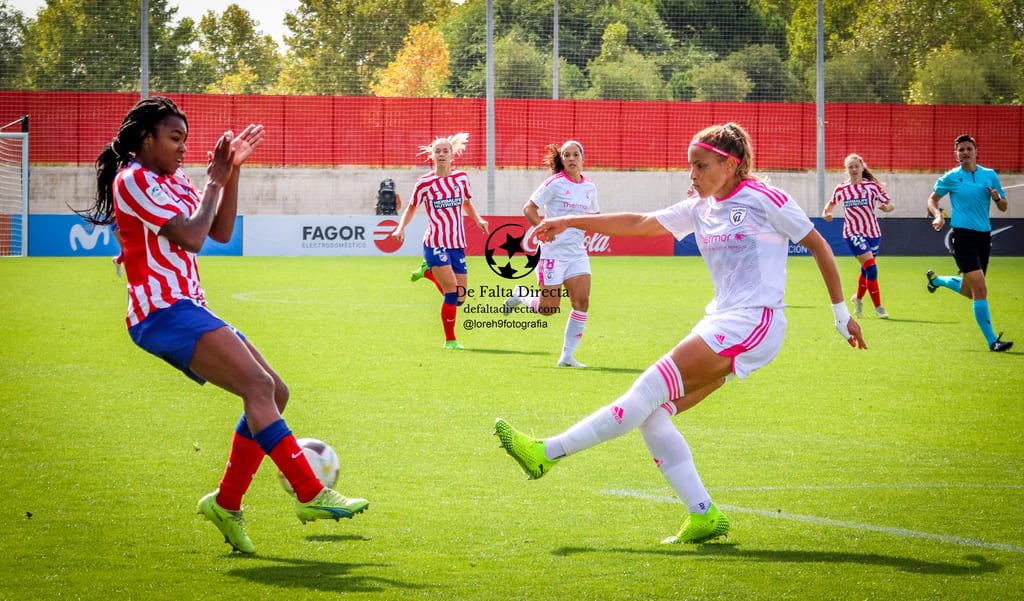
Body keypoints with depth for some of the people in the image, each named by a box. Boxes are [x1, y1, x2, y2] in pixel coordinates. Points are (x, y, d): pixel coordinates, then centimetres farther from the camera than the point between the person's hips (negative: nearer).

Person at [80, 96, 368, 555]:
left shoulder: (171, 182, 21)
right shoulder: (133, 180, -8)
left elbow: (221, 231, 18)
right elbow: (191, 237, -16)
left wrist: (233, 172, 10)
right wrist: (214, 181, -4)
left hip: (187, 310, 10)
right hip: (164, 310, -10)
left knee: (274, 394, 4)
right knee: (259, 385, -24)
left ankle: (226, 503, 9)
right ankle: (309, 494, -31)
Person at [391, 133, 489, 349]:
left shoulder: (461, 177, 6)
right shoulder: (425, 182, -3)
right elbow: (411, 208, 9)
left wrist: (478, 220, 5)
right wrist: (401, 228, -8)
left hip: (457, 244, 5)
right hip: (435, 244, -4)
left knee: (459, 298, 3)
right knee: (452, 291, -16)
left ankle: (429, 271, 28)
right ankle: (450, 340, 0)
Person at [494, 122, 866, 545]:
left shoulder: (764, 200, -4)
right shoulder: (700, 209, 16)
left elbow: (818, 246, 2)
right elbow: (638, 224, 18)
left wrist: (841, 313, 2)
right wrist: (570, 223, 12)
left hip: (753, 322, -9)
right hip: (719, 323, 9)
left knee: (651, 389, -17)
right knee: (652, 414, -5)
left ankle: (548, 453, -19)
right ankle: (703, 515, -5)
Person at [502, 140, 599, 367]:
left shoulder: (590, 187, 9)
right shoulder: (555, 183, -9)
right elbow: (529, 209, -9)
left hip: (577, 253, 5)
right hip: (553, 252, -5)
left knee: (582, 302, -7)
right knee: (549, 308, -5)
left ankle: (567, 356, 0)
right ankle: (519, 296, 28)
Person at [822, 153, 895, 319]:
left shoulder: (872, 186, -3)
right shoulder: (841, 189, 0)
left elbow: (889, 204, -3)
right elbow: (832, 203, 17)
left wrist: (887, 207, -27)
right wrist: (826, 213, -4)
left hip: (872, 232, 2)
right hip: (853, 233, -2)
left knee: (866, 269, 15)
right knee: (871, 266, -17)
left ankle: (858, 298, 42)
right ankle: (878, 306, -11)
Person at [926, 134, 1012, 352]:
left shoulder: (990, 175, 7)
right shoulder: (951, 177, -1)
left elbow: (1003, 207, 13)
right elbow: (932, 199, 12)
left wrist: (997, 198, -9)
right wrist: (937, 215, -8)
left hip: (984, 236, 5)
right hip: (963, 236, -5)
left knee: (969, 292, 17)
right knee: (980, 289, -17)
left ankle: (935, 279, 47)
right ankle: (991, 340, -15)